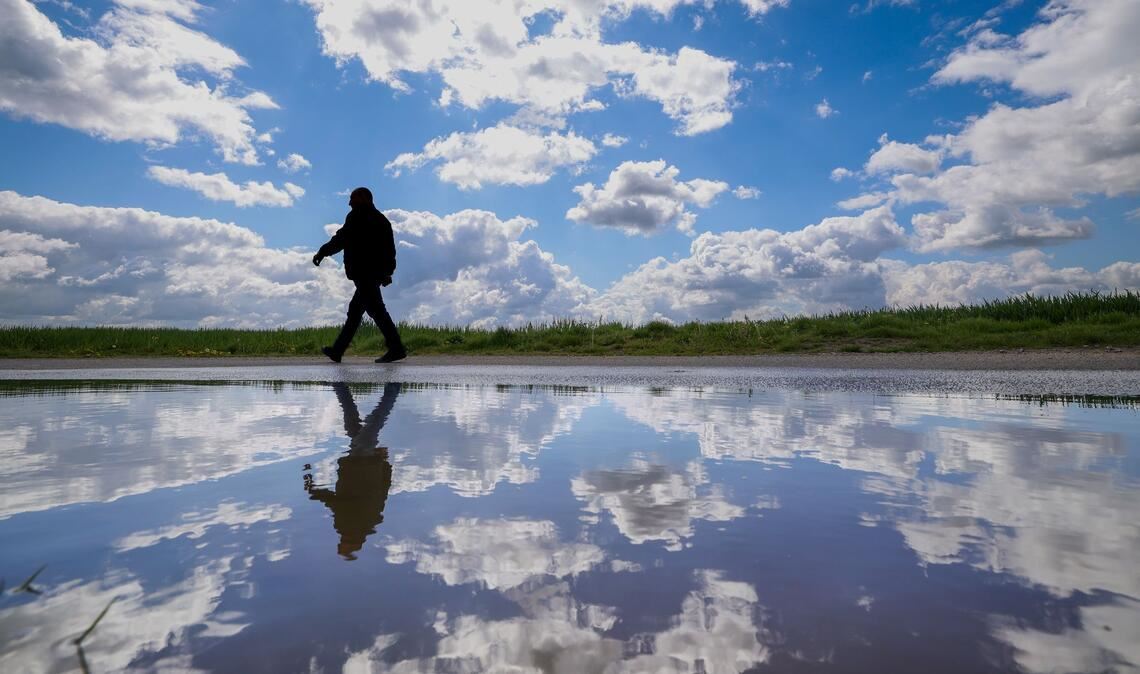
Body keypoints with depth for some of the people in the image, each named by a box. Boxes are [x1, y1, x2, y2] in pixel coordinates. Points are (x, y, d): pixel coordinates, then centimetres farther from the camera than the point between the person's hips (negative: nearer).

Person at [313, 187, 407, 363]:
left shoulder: (358, 217, -7)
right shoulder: (380, 219, 18)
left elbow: (341, 239, -9)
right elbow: (390, 250, 17)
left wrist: (321, 253, 2)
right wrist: (387, 272, 20)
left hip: (363, 273, -9)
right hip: (376, 273, 9)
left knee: (377, 310, -9)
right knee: (355, 309, 13)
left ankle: (396, 349, -11)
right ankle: (337, 350, 20)